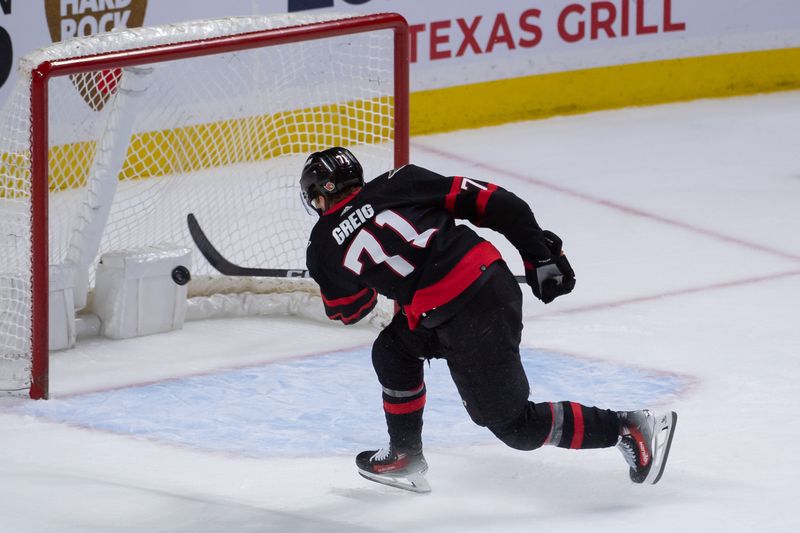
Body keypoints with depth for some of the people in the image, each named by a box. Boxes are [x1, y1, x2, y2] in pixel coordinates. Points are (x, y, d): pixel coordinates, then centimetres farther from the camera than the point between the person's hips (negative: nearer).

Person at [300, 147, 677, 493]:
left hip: (465, 321, -7)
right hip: (492, 275, 8)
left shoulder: (324, 249, 4)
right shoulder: (398, 183, 10)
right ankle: (404, 457, 36)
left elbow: (348, 310, 23)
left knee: (515, 426, 4)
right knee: (392, 352, 25)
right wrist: (540, 252, 12)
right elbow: (488, 201, 5)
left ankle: (631, 428, -2)